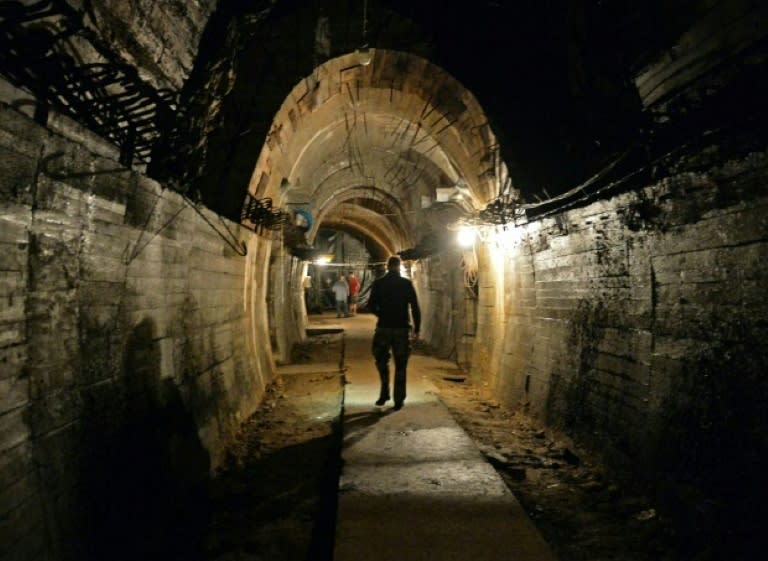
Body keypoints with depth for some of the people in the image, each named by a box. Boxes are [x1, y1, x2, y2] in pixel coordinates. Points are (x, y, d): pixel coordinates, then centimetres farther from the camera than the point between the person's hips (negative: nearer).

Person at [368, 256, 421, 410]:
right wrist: (416, 328, 1)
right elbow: (415, 308, -6)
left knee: (381, 360, 20)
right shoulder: (407, 284, -3)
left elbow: (371, 305, 0)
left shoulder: (378, 283, -1)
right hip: (402, 328, 0)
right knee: (400, 366, 7)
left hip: (383, 328, 1)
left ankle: (384, 393, 13)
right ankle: (398, 400, 8)